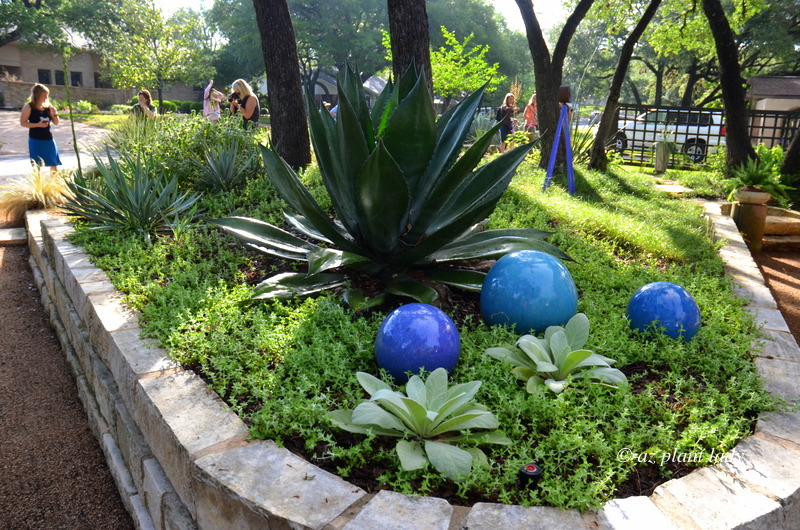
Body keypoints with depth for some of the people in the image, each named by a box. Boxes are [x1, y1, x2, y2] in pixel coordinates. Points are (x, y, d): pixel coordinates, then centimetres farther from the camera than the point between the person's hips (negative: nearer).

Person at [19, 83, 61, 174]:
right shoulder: (29, 107, -6)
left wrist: (55, 114, -9)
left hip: (49, 139, 5)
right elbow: (22, 123, -8)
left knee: (54, 165, 7)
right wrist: (38, 124, -20)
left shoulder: (48, 106, 6)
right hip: (35, 140, -4)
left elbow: (56, 122, 11)